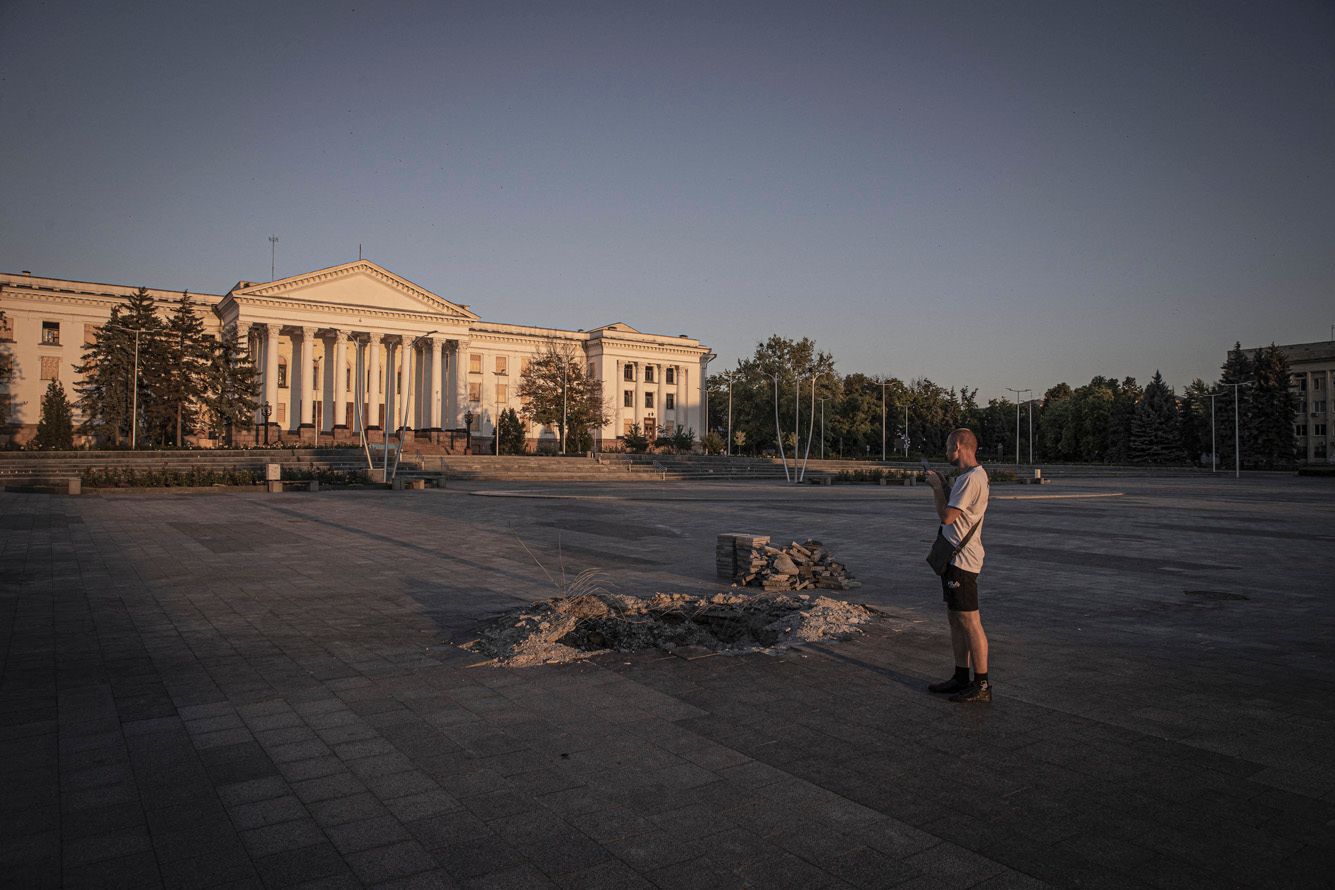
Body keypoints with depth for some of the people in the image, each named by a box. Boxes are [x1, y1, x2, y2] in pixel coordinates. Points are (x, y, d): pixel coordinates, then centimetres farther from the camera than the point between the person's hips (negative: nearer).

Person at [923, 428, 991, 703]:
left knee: (970, 622, -5)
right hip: (954, 557, 11)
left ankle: (982, 685, 2)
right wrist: (942, 486, 14)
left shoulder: (972, 478, -18)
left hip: (962, 559, -11)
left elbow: (947, 516, -20)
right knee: (955, 619, 16)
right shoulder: (970, 476, 16)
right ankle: (961, 678, 25)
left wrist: (937, 487, -8)